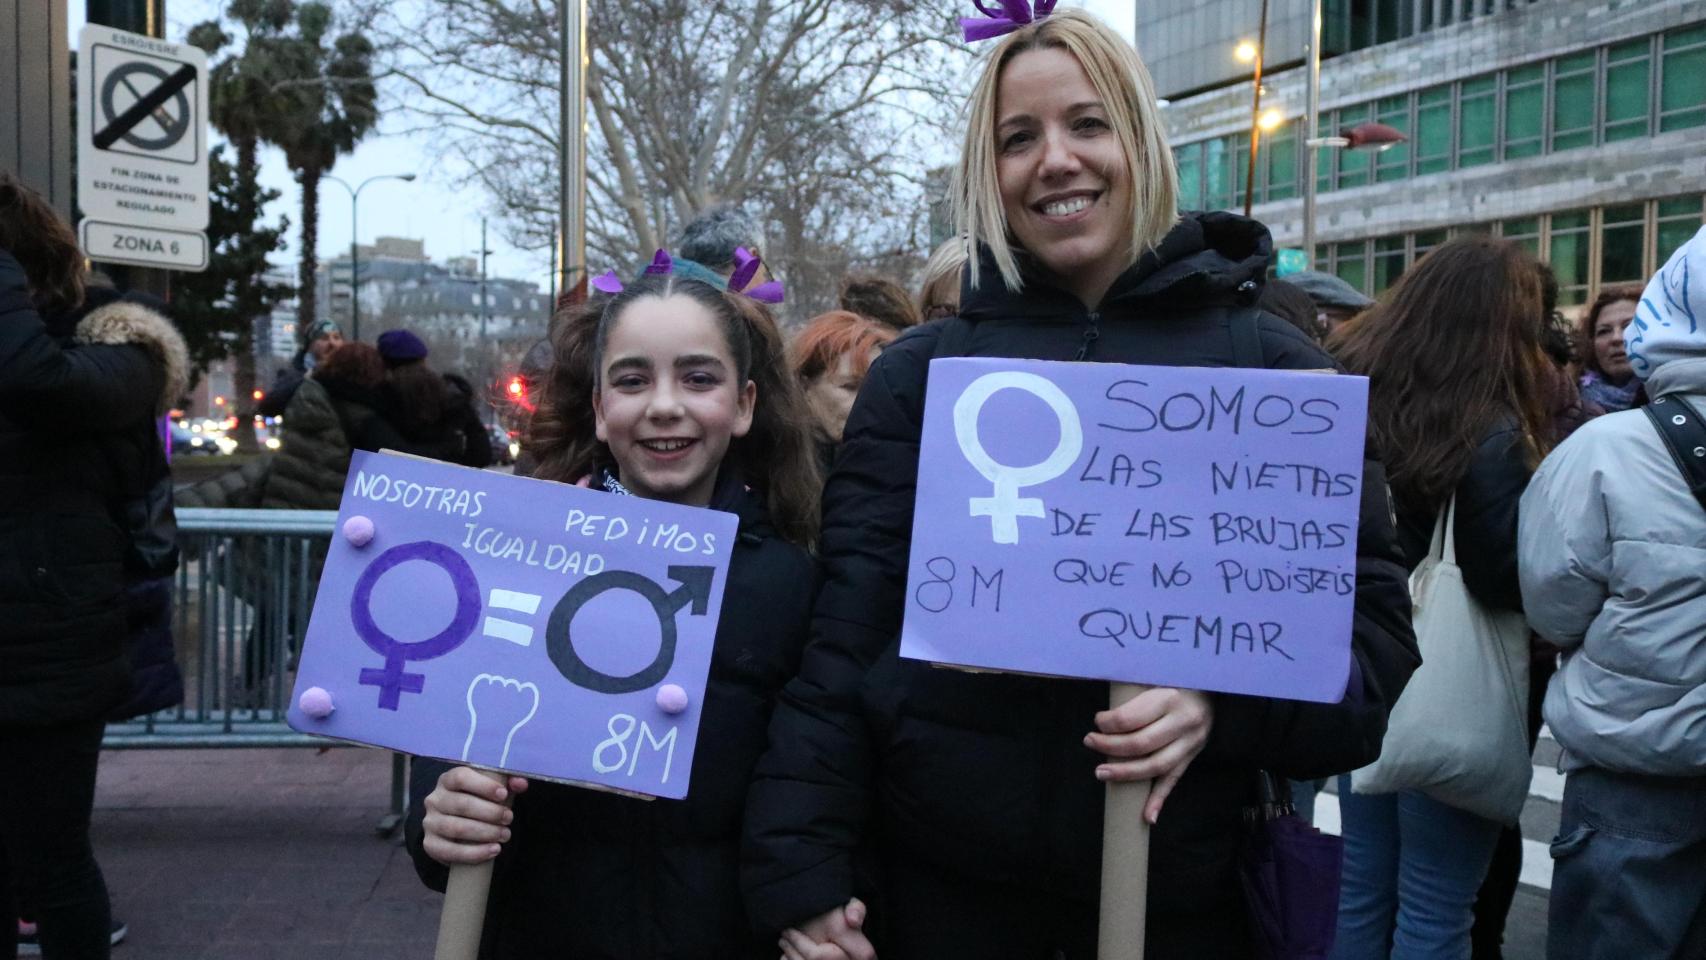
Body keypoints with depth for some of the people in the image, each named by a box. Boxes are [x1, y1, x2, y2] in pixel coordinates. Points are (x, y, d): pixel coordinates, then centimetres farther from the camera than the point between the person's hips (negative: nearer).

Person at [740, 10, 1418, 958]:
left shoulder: (1269, 365, 0)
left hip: (1184, 882, 0)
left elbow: (1371, 623, -1)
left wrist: (1227, 703, -19)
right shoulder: (922, 372, 2)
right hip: (942, 874, 1)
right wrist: (801, 867, -8)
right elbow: (847, 629, -1)